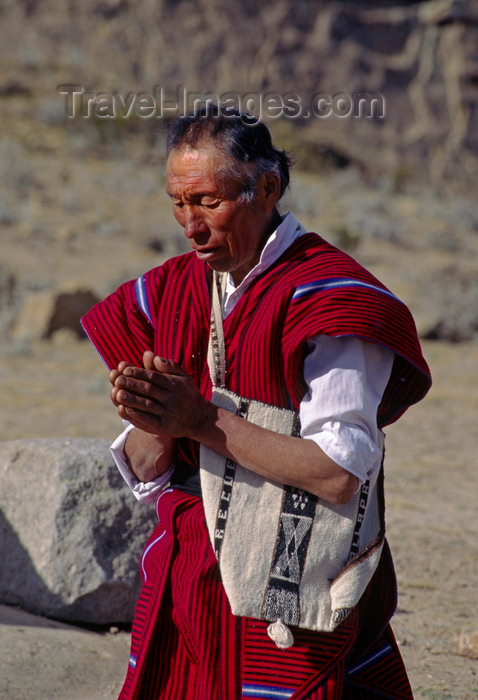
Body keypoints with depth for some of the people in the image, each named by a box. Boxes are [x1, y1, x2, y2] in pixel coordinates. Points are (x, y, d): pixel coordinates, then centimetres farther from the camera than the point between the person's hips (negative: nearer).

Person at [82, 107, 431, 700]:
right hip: (182, 583, 6)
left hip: (288, 594, -6)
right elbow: (144, 472, 9)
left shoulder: (324, 296, -12)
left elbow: (340, 472, -19)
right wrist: (157, 424, -14)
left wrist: (205, 420, -20)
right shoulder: (169, 291, 8)